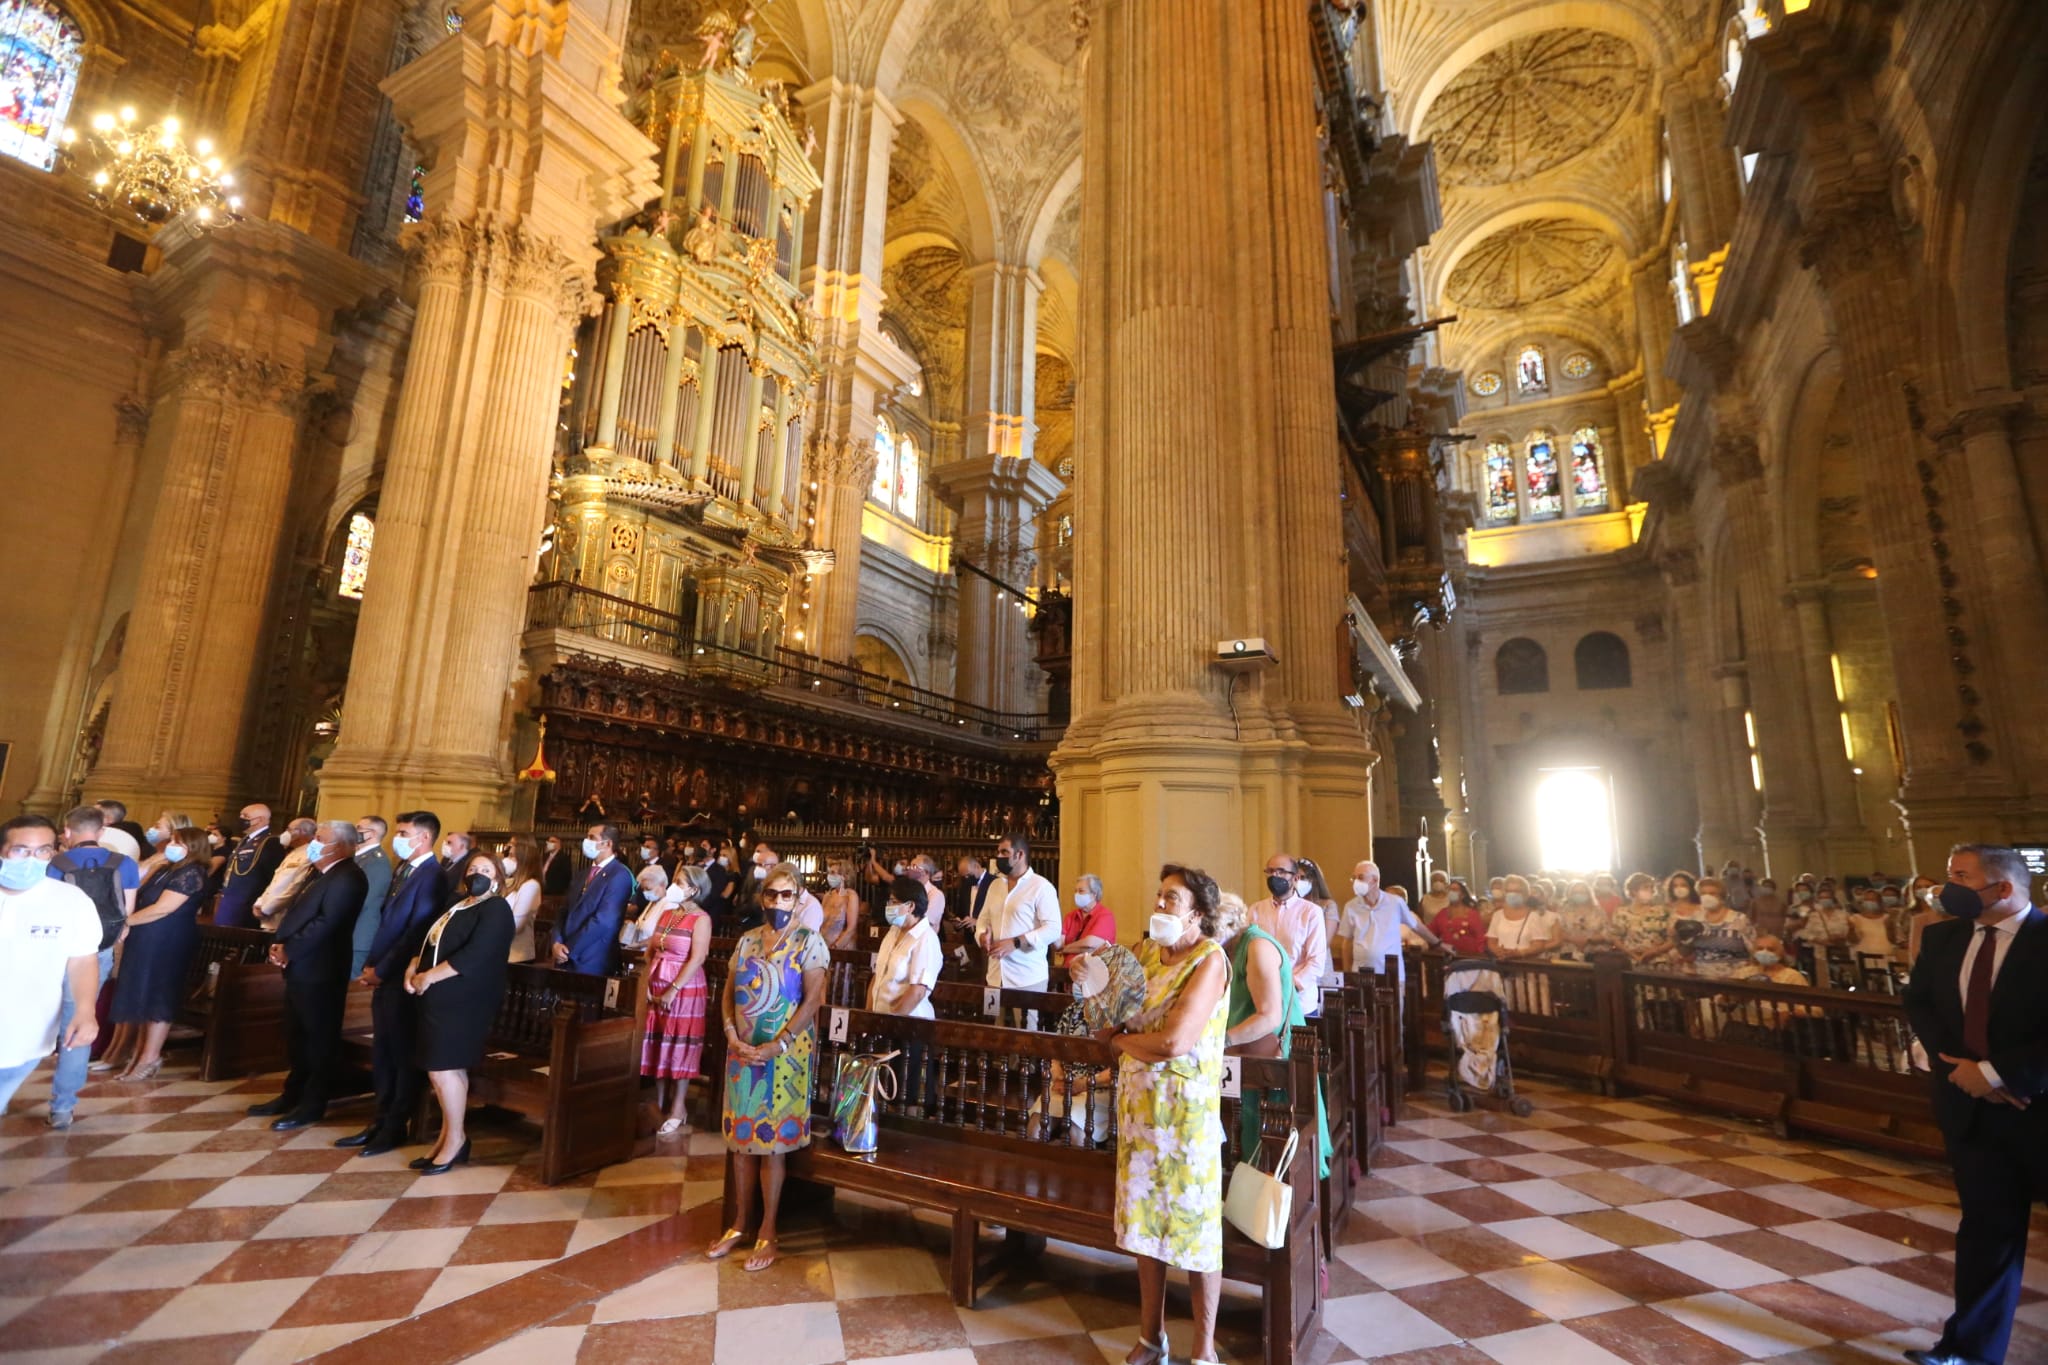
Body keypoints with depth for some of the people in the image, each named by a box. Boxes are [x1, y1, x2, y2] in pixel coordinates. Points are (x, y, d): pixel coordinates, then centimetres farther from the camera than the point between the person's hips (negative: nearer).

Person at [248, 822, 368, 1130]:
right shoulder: (315, 872, 15)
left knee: (319, 1039, 2)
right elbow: (293, 911, 15)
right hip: (299, 967, 10)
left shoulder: (348, 877, -18)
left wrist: (288, 950, -16)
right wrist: (277, 943, 0)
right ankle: (293, 1096, 34)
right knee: (296, 1037, 20)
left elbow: (326, 923, -24)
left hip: (320, 971, -10)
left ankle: (312, 1105, 12)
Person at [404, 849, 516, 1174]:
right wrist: (412, 968, 0)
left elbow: (474, 956, -21)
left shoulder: (496, 909, -11)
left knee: (442, 1067, -7)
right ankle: (448, 1137, 21)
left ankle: (456, 1139, 8)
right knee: (447, 1067, 11)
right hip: (441, 998, 8)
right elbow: (428, 943, 19)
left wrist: (428, 977, -16)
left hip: (464, 1000, -8)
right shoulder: (457, 905, 18)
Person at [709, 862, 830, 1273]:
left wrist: (778, 1045, -18)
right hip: (743, 1051, 5)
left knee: (772, 1141, 2)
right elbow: (728, 993, 7)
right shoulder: (747, 940, 7)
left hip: (784, 1053, -4)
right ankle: (740, 1224, 28)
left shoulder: (809, 942, -7)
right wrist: (732, 1038, -7)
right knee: (741, 1137, 12)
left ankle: (768, 1231, 18)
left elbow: (811, 1000, -13)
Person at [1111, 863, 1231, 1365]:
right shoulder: (1146, 950, 4)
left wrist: (1122, 1040, -7)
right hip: (1137, 1098, 6)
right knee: (1144, 1216, 17)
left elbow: (1174, 1043, -24)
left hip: (1185, 1107, -6)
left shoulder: (1210, 960, -17)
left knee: (1195, 1224, 7)